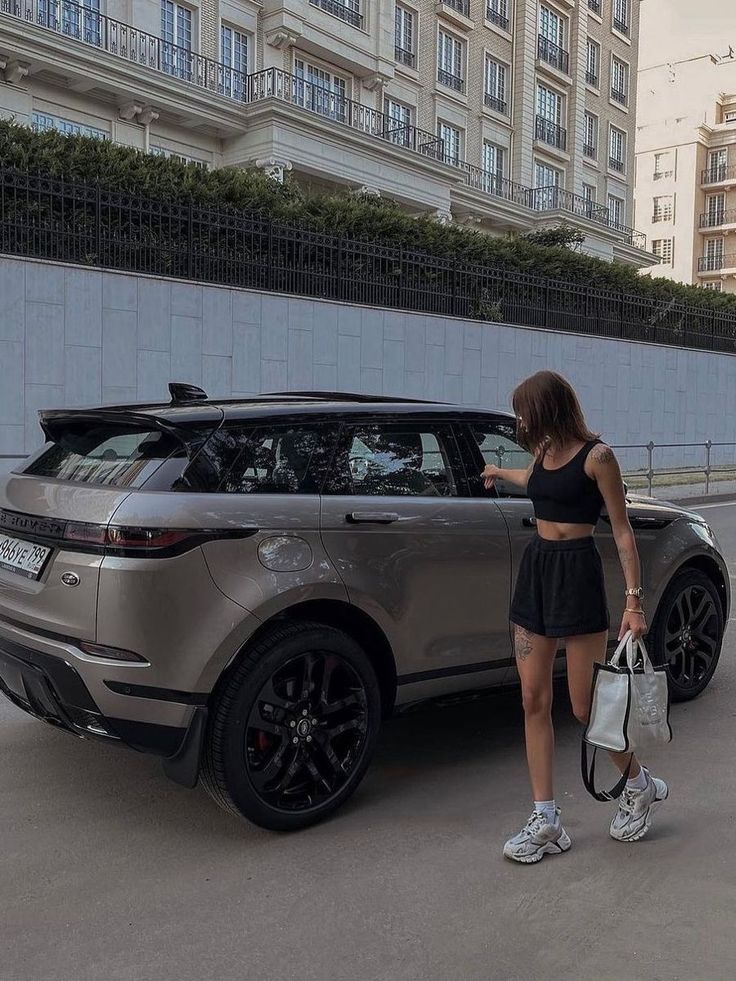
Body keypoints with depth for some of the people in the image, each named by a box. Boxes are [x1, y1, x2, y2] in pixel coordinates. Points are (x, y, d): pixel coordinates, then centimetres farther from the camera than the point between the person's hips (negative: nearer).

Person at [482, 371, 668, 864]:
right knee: (534, 699, 3)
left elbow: (623, 531, -9)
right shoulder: (544, 452, 11)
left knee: (587, 706, 0)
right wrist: (500, 472, 57)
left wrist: (634, 601, -15)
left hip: (578, 574, -7)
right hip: (536, 569, 7)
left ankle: (642, 784, 28)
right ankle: (546, 821, 10)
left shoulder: (596, 455, -9)